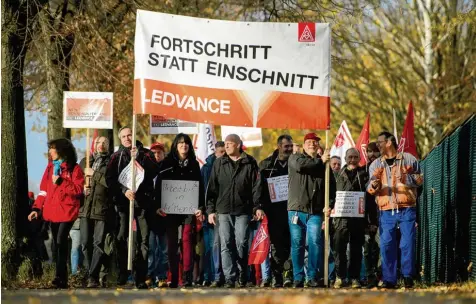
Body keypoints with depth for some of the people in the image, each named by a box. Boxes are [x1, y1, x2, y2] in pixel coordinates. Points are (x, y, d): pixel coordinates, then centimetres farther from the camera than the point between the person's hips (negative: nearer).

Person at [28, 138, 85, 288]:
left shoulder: (74, 168, -2)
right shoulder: (50, 167, 15)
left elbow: (78, 189, -11)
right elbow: (43, 190, 14)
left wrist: (61, 182, -17)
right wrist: (37, 208, 5)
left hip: (67, 211, -6)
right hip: (52, 212, 6)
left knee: (61, 242, -17)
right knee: (57, 244, 6)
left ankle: (60, 278, -21)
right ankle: (62, 279, 8)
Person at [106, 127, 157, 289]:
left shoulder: (145, 154, 11)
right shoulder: (117, 156, 13)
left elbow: (153, 171, -6)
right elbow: (110, 178, 1)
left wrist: (138, 157, -15)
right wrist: (124, 190, -14)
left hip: (143, 201, -1)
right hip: (123, 201, 1)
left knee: (143, 240, -4)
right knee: (121, 238, -5)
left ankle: (141, 278, -3)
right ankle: (123, 273, 6)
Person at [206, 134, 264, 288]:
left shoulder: (250, 163, 5)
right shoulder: (219, 164, 11)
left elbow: (256, 187, 2)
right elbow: (212, 187, 10)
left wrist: (258, 207, -7)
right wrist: (210, 210, 3)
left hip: (243, 211, -2)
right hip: (223, 210, 2)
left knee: (241, 244, -1)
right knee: (226, 245, -4)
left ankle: (242, 276, 11)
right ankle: (230, 278, -5)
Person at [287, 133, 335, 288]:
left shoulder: (324, 164, 14)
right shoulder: (295, 158, 8)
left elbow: (331, 185, 17)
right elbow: (300, 165, -17)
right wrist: (320, 161, -11)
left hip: (315, 211, 1)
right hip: (296, 209, -1)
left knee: (315, 242, -10)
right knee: (297, 244, 1)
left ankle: (312, 277, -5)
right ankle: (298, 278, 6)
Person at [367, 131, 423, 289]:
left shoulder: (408, 159, 7)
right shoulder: (376, 164, 16)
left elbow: (419, 179, 4)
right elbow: (371, 188, 8)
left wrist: (406, 178, -15)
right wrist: (373, 186, -16)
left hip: (407, 209, -3)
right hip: (387, 211, 3)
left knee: (408, 244, -6)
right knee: (386, 245, -3)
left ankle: (408, 276, 5)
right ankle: (389, 280, 1)